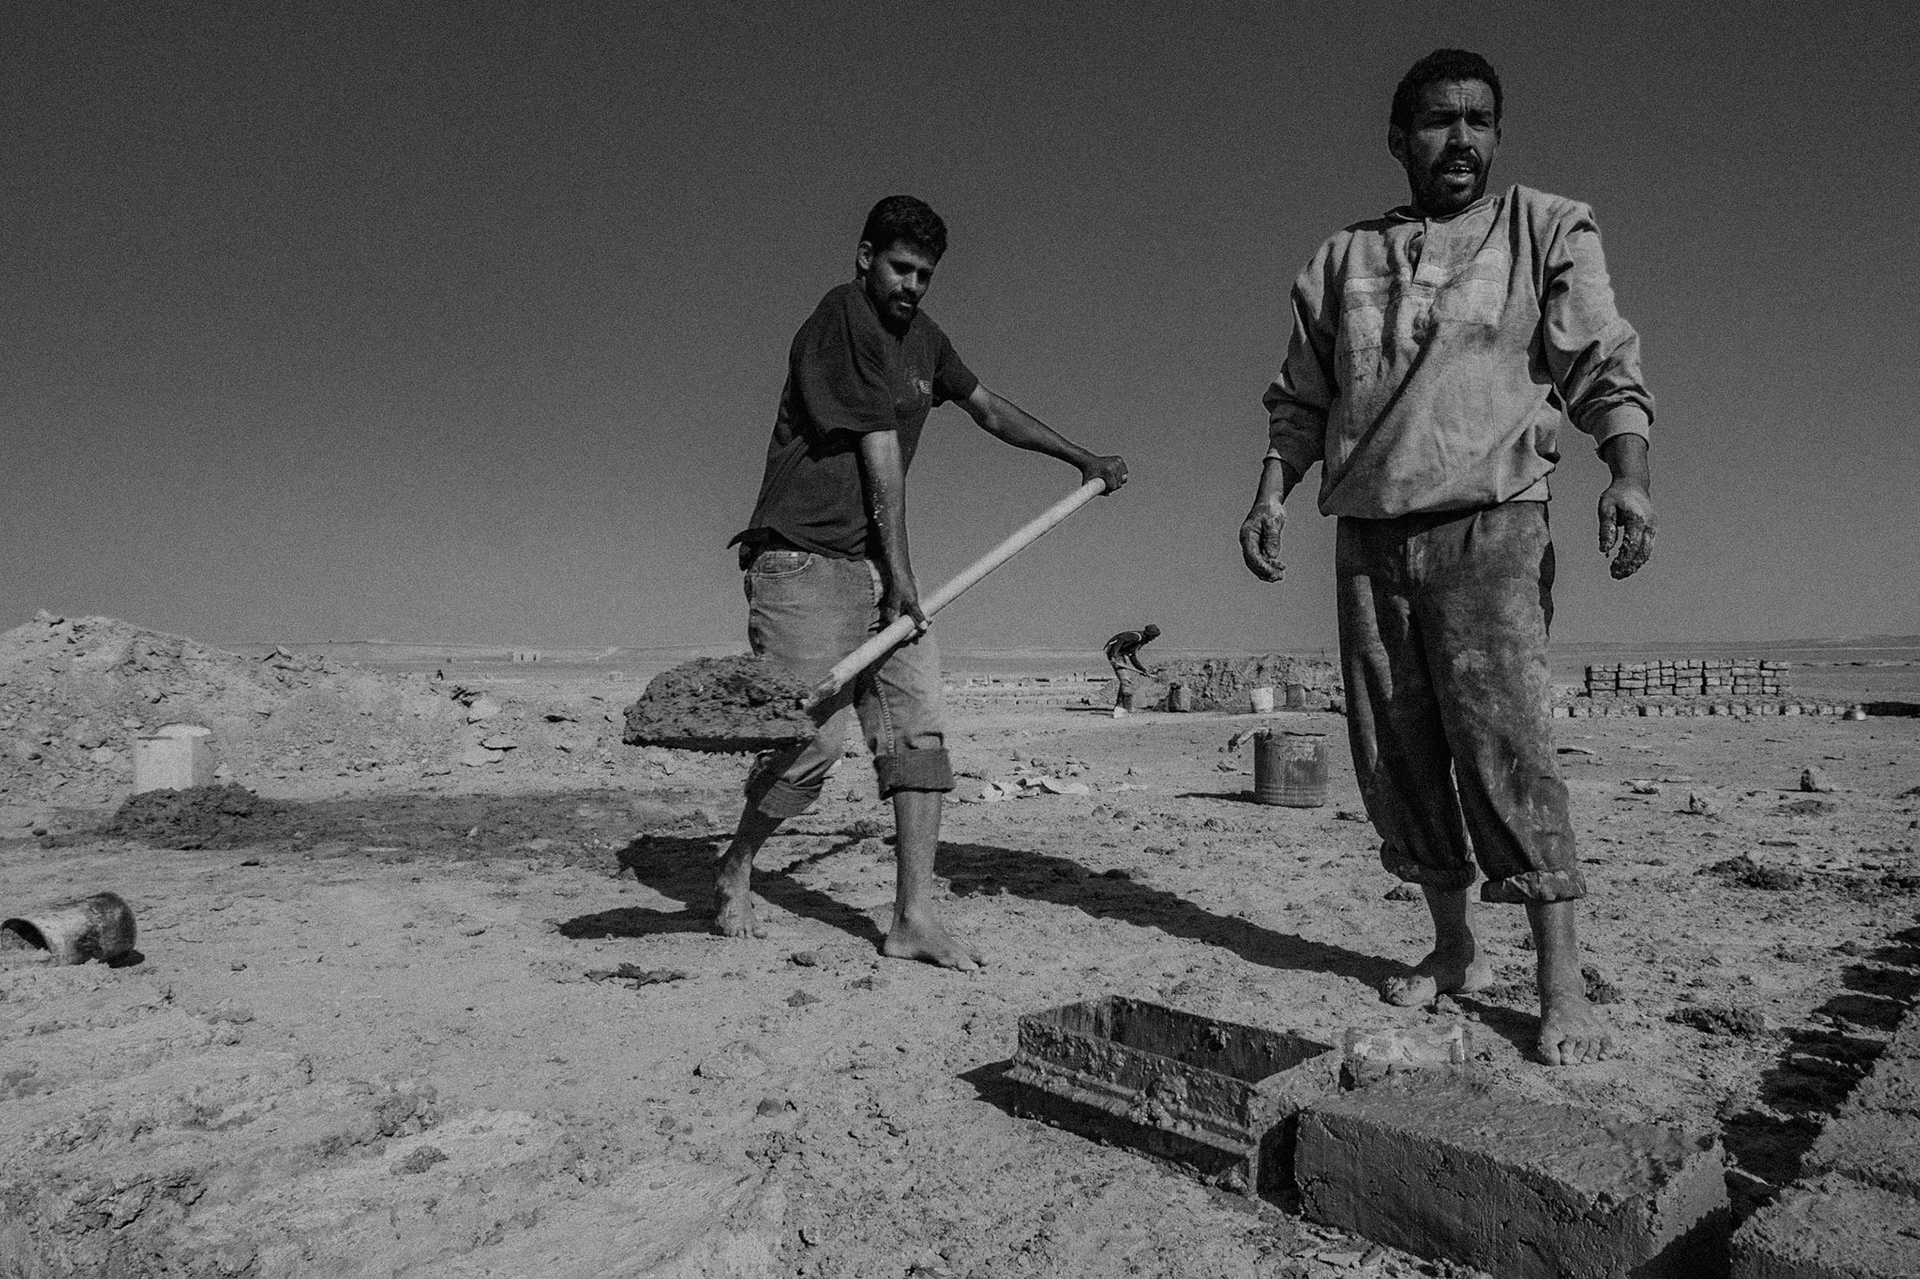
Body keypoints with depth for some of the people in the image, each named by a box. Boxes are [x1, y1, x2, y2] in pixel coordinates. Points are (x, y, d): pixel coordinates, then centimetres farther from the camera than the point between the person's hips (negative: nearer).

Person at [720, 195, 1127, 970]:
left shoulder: (921, 335, 19)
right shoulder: (840, 319, -7)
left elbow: (989, 408, 30)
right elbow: (879, 454, -11)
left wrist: (1082, 459, 33)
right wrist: (899, 571, -12)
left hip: (879, 564, 8)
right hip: (804, 558, -8)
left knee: (919, 731, -3)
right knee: (814, 738, -11)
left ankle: (914, 920, 1)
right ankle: (733, 874, 15)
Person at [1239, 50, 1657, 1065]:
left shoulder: (1548, 230, 9)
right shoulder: (1341, 260, 17)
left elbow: (1606, 369, 1)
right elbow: (1299, 402, 18)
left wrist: (1629, 476, -16)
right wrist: (1270, 494, 3)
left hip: (1488, 525, -3)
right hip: (1367, 538, 4)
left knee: (1504, 741, -14)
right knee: (1396, 758, 5)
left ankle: (1563, 988, -6)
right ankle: (1454, 951, 19)